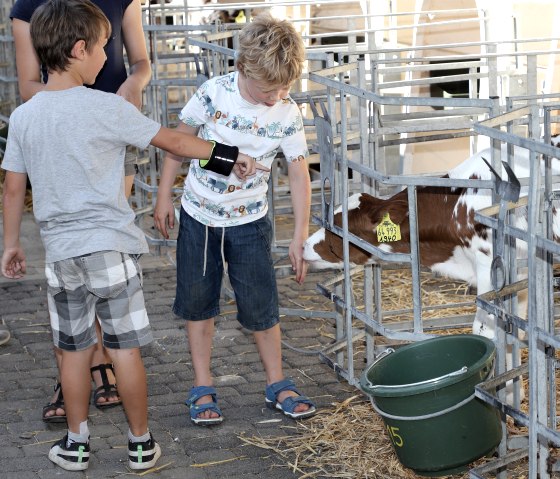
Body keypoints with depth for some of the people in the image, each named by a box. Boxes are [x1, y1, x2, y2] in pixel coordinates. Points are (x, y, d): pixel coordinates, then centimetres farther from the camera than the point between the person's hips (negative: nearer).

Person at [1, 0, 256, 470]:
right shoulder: (106, 108, -11)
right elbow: (171, 140, -3)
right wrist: (228, 155, 9)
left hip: (60, 251, 4)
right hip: (110, 246, -4)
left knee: (74, 350, 14)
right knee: (126, 348, 6)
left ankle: (76, 443, 22)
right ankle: (141, 443, 16)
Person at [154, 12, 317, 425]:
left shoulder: (287, 115, -14)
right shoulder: (213, 95, -17)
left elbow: (299, 175, -8)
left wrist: (300, 237, -10)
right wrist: (164, 196, 2)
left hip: (249, 222, 0)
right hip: (198, 216, 0)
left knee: (262, 305, 3)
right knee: (198, 302, 9)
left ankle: (277, 384, 20)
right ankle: (203, 388, 21)